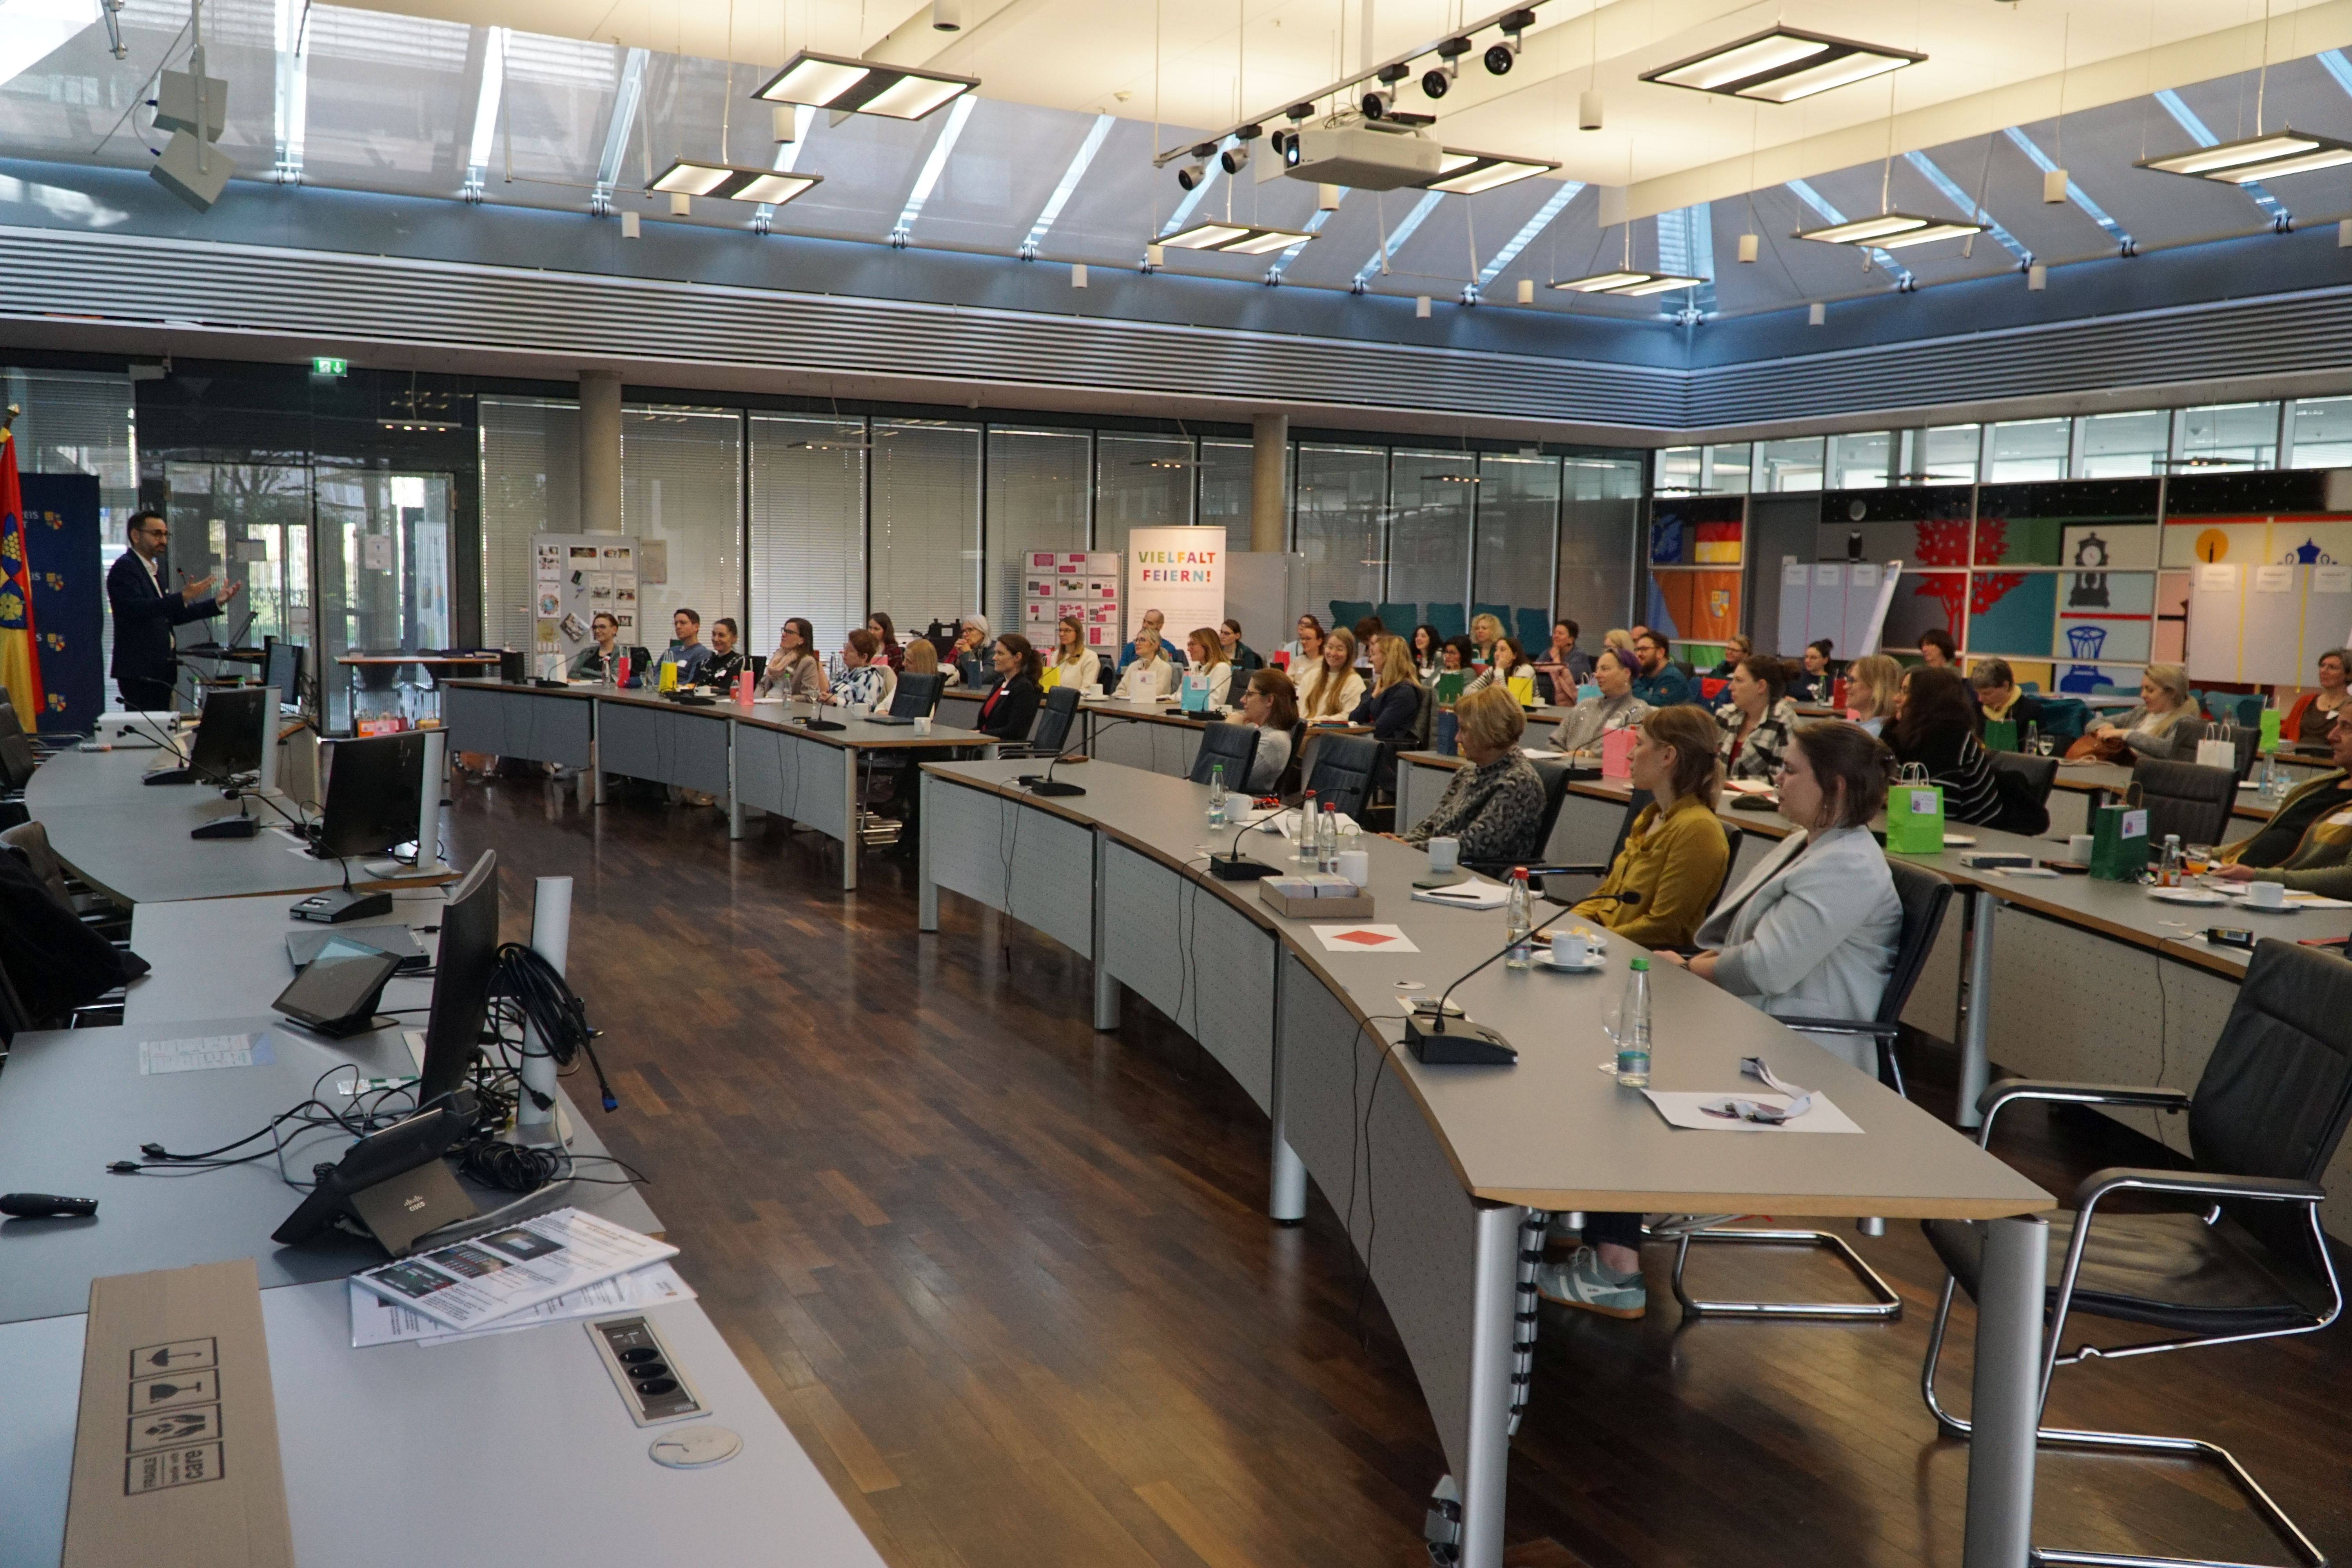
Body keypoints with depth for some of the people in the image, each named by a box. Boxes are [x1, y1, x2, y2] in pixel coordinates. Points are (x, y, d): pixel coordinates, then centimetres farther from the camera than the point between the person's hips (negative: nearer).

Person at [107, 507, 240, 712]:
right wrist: (182, 597, -33)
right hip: (138, 671, -9)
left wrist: (217, 603, 17)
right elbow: (138, 609, -25)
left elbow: (172, 616, 22)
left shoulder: (155, 569, 20)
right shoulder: (124, 568, -9)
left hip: (159, 670, 9)